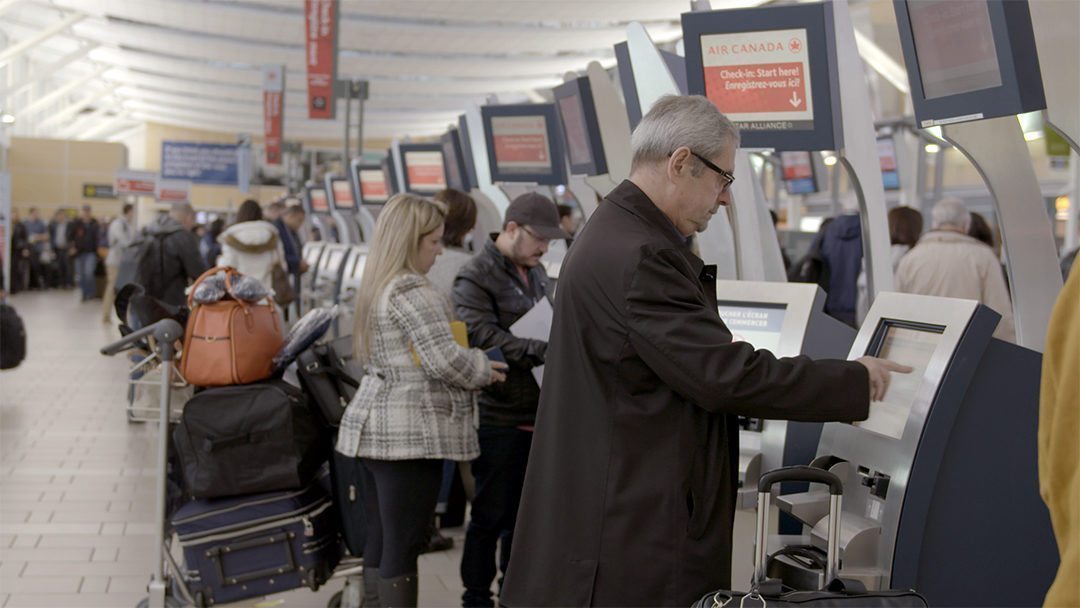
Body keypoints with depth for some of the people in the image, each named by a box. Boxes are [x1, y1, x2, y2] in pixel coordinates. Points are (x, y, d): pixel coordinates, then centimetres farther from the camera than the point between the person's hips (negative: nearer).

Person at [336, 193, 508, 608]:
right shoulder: (412, 291, -14)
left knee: (380, 543, 13)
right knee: (403, 548, -5)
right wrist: (485, 370, -2)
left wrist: (473, 366, 16)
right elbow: (444, 361, -20)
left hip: (375, 427, 10)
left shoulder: (376, 287, 16)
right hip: (409, 432, -10)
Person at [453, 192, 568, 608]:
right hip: (500, 420, -7)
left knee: (523, 513, 16)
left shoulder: (536, 272, 14)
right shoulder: (476, 278, -12)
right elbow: (487, 342, -23)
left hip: (537, 416, 8)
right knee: (491, 515, 3)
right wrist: (548, 351, -26)